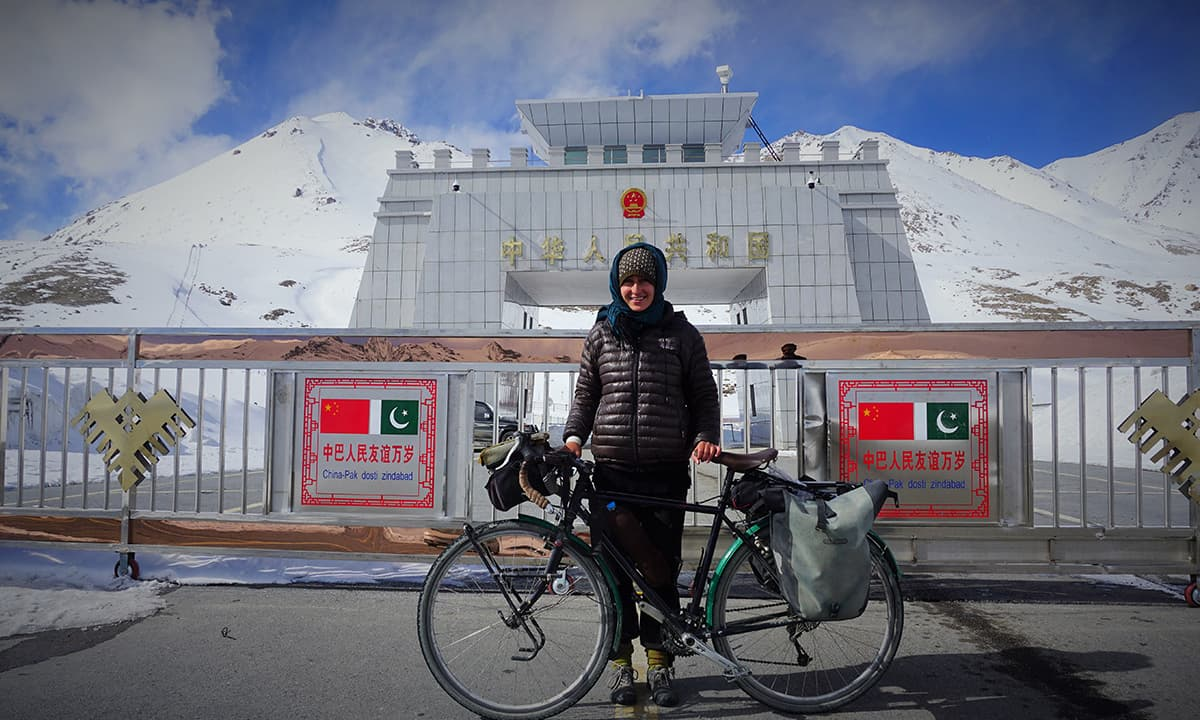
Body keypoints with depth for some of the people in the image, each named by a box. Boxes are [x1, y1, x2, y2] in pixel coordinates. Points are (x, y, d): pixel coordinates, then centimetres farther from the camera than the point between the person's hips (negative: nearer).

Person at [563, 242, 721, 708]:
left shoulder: (682, 333, 7)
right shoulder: (601, 333, 10)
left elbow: (704, 395, 8)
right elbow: (585, 393, 13)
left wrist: (706, 437, -8)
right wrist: (573, 435, -2)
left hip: (666, 471, -1)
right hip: (612, 468, 1)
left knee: (661, 569, 4)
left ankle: (658, 661, 19)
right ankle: (621, 663, 17)